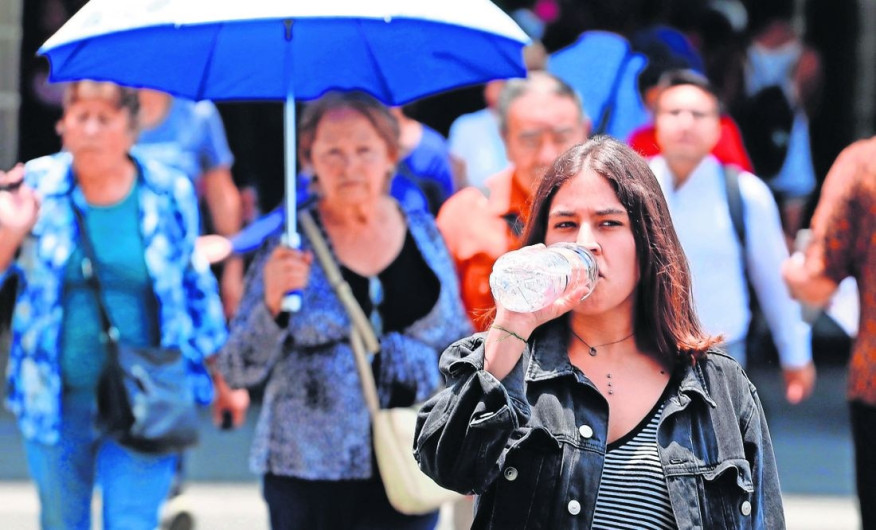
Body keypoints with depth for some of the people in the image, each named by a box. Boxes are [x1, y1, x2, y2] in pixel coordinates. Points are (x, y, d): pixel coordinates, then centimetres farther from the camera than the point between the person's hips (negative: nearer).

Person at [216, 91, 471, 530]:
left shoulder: (424, 234, 7)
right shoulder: (290, 242, -2)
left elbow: (457, 345, 18)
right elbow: (239, 370, -4)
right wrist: (272, 303, -21)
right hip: (310, 474, -2)